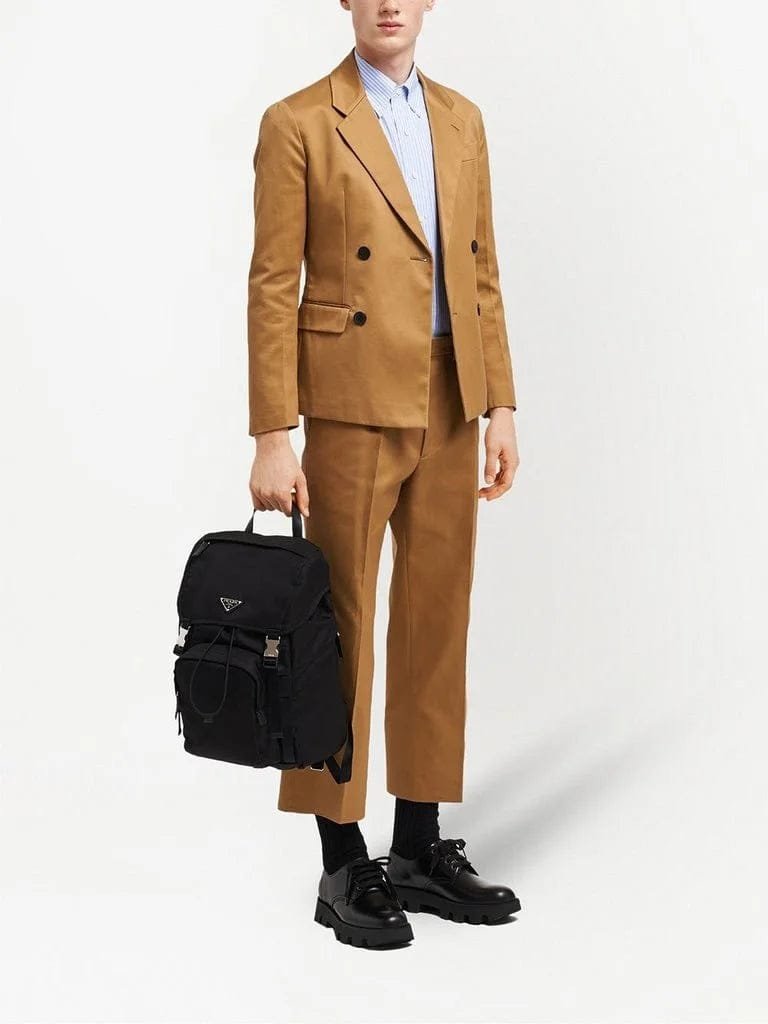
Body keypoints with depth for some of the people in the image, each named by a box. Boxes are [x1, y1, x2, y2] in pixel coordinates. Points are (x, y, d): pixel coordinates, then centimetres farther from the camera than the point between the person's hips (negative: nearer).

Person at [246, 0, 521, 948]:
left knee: (436, 623, 9)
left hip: (448, 409, 6)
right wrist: (272, 436, -12)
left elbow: (482, 274, 14)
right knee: (342, 628, 2)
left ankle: (419, 848, 22)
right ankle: (344, 866, 13)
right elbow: (273, 288, -7)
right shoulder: (298, 123, -3)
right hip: (353, 407, -5)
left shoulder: (462, 120, 13)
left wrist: (499, 405, 7)